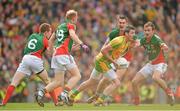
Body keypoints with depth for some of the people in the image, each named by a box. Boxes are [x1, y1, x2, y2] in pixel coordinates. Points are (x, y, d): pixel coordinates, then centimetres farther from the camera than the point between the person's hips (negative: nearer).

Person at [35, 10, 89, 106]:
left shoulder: (60, 26, 25)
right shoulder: (71, 25, 2)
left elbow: (51, 40, 31)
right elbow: (72, 35, -20)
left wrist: (52, 51, 40)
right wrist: (81, 44, -29)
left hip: (56, 55, 8)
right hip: (64, 54, -8)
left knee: (58, 82, 7)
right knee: (77, 76, -6)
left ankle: (41, 92, -9)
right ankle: (64, 94, -20)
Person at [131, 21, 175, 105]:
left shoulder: (156, 39, -22)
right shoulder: (143, 40, -2)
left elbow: (165, 48, -38)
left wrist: (164, 47, -63)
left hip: (160, 64, -7)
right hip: (150, 64, 7)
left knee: (155, 77, -38)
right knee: (134, 81, 0)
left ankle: (169, 92, -17)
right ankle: (136, 101, 22)